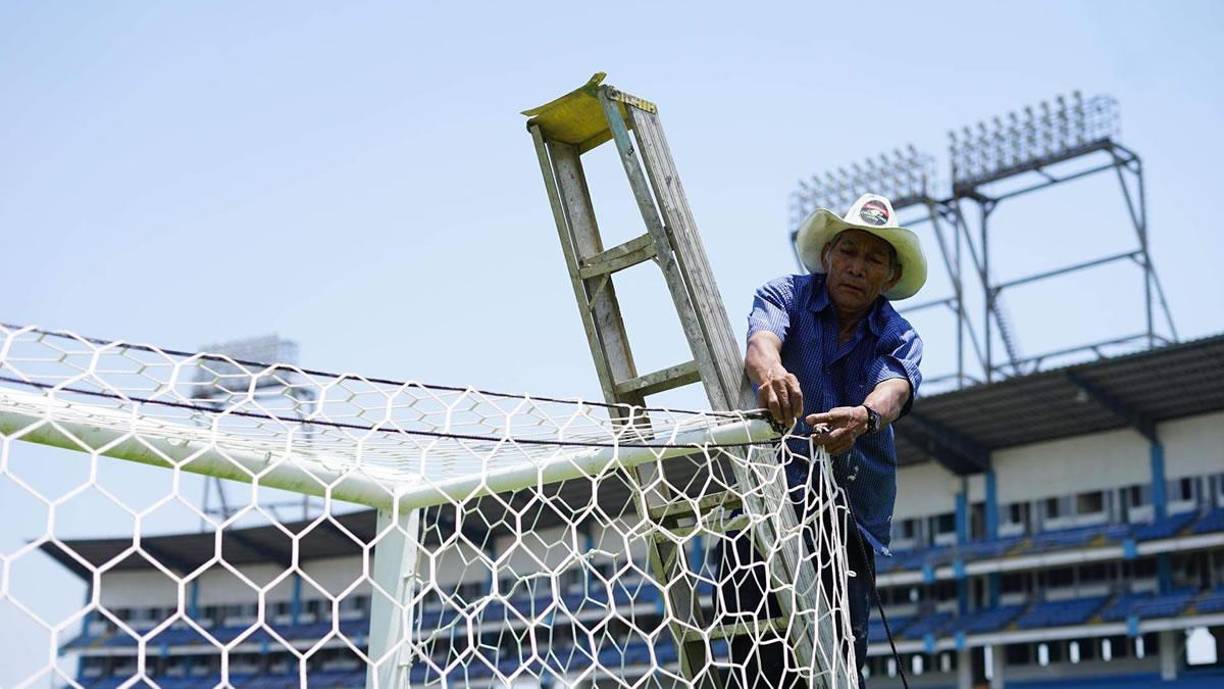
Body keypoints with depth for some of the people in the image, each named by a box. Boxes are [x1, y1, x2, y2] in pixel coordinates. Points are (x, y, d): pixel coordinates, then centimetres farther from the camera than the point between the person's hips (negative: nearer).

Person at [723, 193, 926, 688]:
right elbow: (762, 339, -21)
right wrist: (770, 371, -47)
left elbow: (894, 388, -17)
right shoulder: (786, 296, 2)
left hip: (852, 517, 2)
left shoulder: (899, 339, 6)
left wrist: (865, 416, -43)